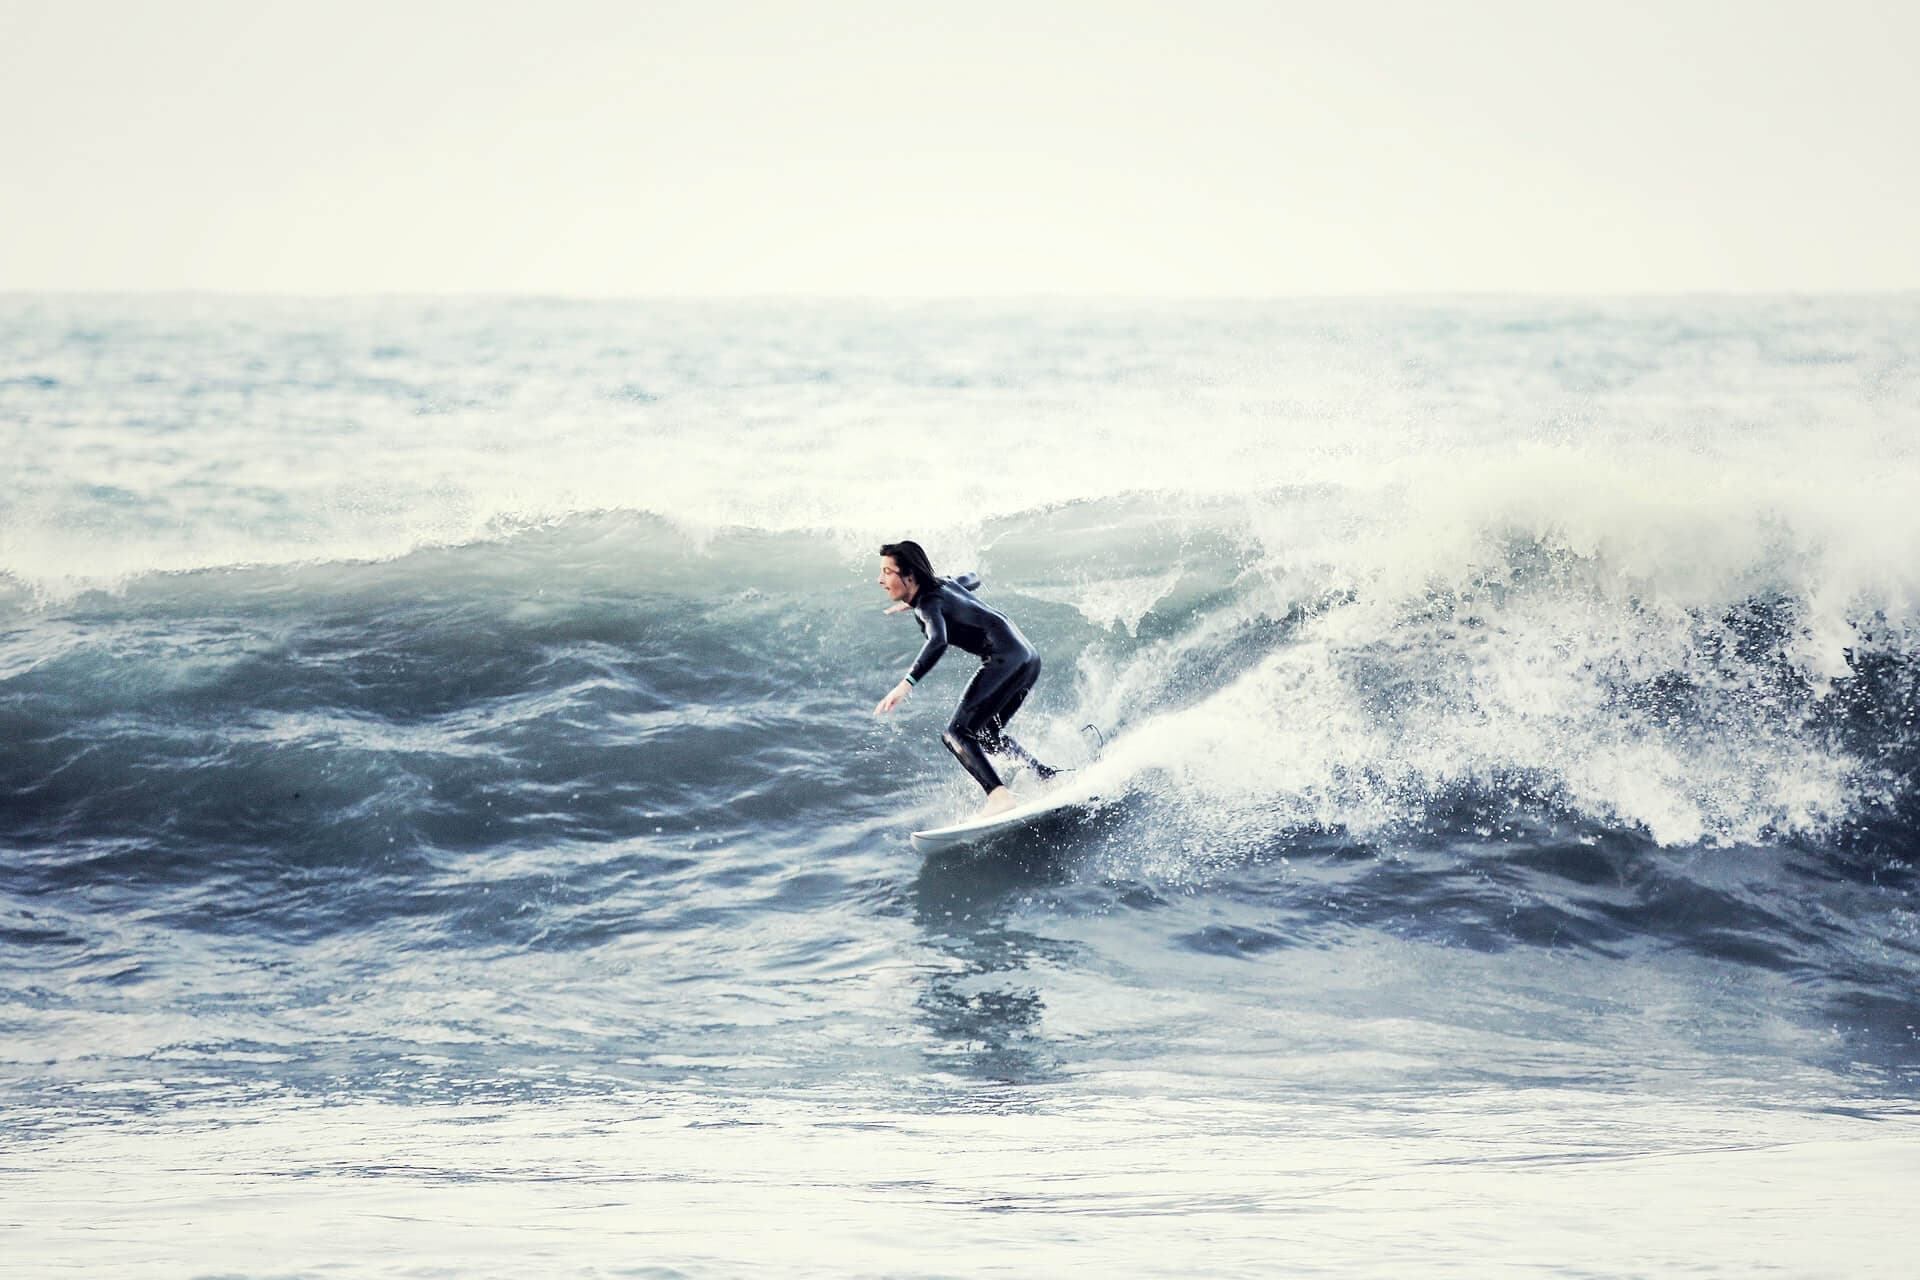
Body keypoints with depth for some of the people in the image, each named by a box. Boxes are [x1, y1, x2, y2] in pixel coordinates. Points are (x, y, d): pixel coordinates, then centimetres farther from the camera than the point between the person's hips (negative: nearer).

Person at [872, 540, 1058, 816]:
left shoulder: (929, 602, -10)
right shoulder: (943, 584, 16)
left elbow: (938, 641, -31)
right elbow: (971, 580, 40)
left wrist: (906, 684, -41)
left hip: (1005, 659, -10)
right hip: (1028, 659, 10)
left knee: (957, 734, -15)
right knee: (986, 734, 24)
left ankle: (999, 795, -31)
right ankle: (1049, 777, 19)